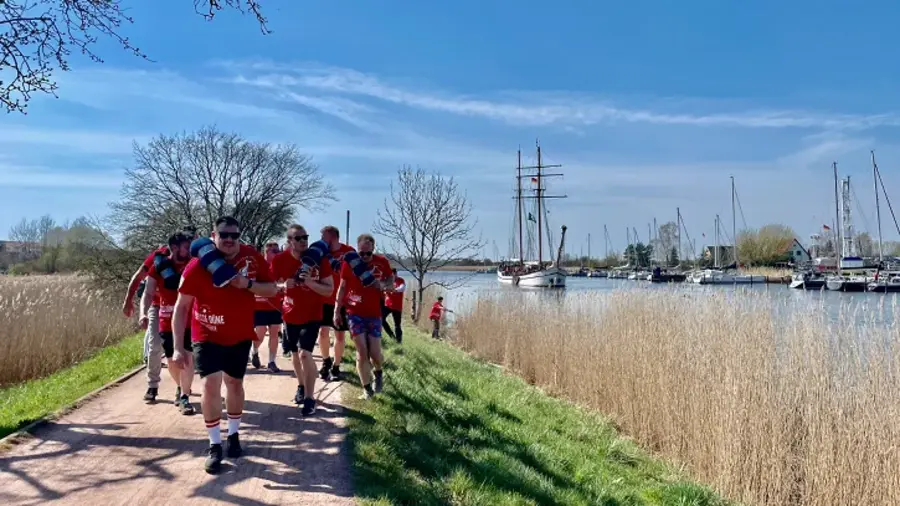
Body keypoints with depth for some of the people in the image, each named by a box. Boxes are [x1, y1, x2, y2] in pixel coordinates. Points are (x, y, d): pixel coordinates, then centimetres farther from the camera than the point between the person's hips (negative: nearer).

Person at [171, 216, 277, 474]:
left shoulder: (252, 257, -12)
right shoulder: (198, 265, -19)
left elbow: (272, 289, -5)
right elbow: (181, 307, -15)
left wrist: (248, 284, -26)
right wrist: (179, 347, -19)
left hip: (240, 335, 3)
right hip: (207, 336, -2)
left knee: (235, 383, 15)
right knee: (210, 385, -13)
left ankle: (234, 435, 35)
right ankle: (214, 445, 3)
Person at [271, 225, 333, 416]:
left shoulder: (320, 259, -14)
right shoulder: (280, 260, -10)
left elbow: (329, 290, -12)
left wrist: (311, 283, -30)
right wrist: (283, 286, -22)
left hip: (312, 315, -3)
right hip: (290, 315, 3)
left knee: (305, 353, -15)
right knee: (295, 353, 16)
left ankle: (310, 397, -3)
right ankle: (301, 387, 40)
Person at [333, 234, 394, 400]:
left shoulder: (382, 262, -3)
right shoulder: (349, 262, -4)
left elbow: (391, 285, 5)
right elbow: (342, 288, 5)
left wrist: (382, 285, -18)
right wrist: (337, 311, 3)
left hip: (374, 314, 1)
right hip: (354, 313, -1)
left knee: (375, 353, -1)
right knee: (361, 352, -4)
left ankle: (378, 372, 32)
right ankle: (366, 388, 9)